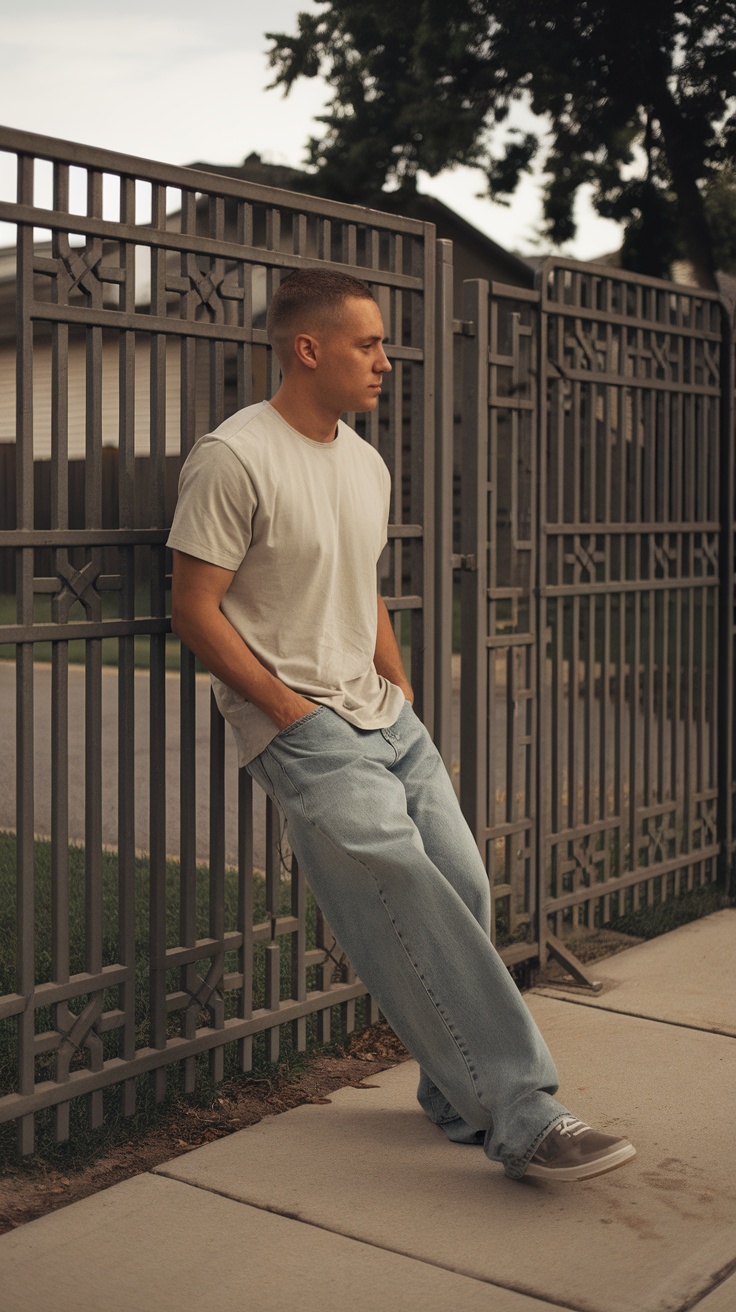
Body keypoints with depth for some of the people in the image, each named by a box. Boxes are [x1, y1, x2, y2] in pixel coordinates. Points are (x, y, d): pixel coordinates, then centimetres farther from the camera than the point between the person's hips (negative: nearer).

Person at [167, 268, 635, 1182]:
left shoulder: (366, 465, 15)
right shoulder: (234, 458, -11)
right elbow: (195, 608, -12)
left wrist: (409, 716, 14)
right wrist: (294, 712, -14)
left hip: (386, 718, 8)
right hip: (300, 728, -8)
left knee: (463, 892, 2)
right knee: (411, 899, -18)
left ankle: (464, 1098, 18)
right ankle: (523, 1118, -14)